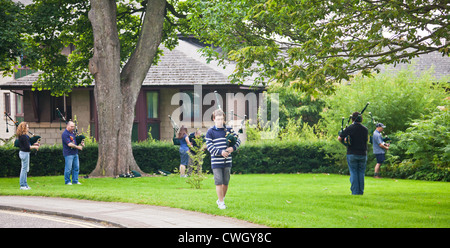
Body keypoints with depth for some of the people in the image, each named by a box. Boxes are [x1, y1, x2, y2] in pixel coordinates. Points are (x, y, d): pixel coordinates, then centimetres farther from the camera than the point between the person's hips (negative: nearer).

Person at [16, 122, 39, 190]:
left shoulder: (21, 136, 11)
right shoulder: (24, 136, -19)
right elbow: (27, 147, -20)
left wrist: (33, 144, 13)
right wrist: (34, 147, -7)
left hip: (22, 153, 10)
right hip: (25, 153, -10)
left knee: (25, 170, 15)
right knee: (24, 169, -5)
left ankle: (25, 184, 20)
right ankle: (22, 185, -1)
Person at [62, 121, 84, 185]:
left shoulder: (72, 133, 15)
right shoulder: (65, 134, -12)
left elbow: (75, 141, 27)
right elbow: (69, 144, -18)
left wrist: (81, 143, 5)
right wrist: (77, 147, -13)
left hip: (75, 153, 9)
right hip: (68, 154, -8)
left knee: (76, 167, 9)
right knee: (68, 168, -3)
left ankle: (75, 181, 16)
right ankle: (67, 181, 7)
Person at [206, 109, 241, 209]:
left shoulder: (228, 130, 8)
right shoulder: (210, 132, -2)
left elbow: (238, 140, 11)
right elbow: (209, 146, -8)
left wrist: (233, 148, -9)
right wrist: (220, 152, -19)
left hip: (227, 161, 4)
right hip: (216, 161, -4)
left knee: (226, 182, 9)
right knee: (219, 182, -5)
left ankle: (221, 199, 27)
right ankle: (221, 203, 2)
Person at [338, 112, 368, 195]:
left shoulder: (349, 128, -8)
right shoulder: (365, 129, 2)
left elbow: (339, 138, -6)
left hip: (352, 154, -2)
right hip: (363, 154, 3)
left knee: (353, 173, 2)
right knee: (361, 173, 9)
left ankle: (355, 191, -1)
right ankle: (361, 191, 9)